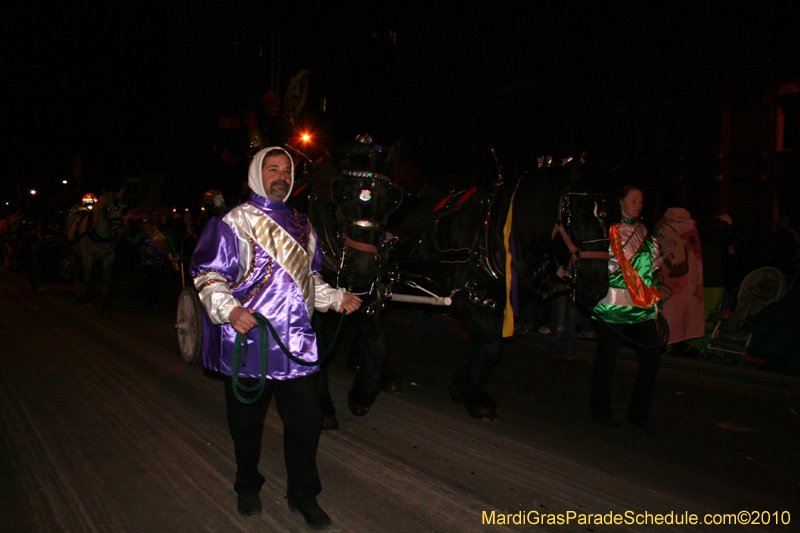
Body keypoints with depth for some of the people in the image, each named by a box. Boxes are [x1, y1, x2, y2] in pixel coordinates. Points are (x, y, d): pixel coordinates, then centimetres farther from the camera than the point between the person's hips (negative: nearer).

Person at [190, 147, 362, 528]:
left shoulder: (301, 225, 15)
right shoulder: (235, 221, -4)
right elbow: (208, 275, -9)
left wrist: (338, 299, 12)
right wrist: (230, 309, -24)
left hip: (296, 344, 4)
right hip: (248, 341, -4)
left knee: (307, 419, 5)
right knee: (247, 421, 12)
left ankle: (302, 494, 25)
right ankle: (248, 488, 36)